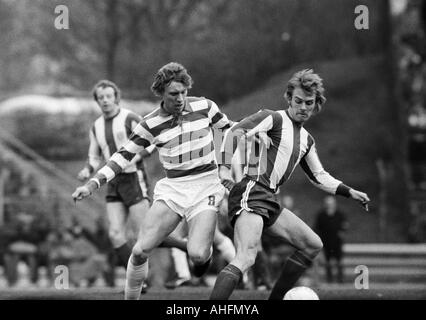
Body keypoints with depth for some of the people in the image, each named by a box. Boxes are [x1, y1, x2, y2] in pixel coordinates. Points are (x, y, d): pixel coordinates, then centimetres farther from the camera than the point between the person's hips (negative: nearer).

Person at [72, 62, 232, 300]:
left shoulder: (204, 107, -2)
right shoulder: (151, 124, -3)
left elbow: (230, 129, 16)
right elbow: (124, 156, 0)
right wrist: (92, 184, -9)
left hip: (206, 186, -1)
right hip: (172, 188, 1)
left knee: (197, 255, -20)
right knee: (141, 250, -11)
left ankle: (205, 251, 18)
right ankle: (131, 298, 9)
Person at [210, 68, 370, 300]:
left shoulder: (306, 140, 22)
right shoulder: (273, 119, -4)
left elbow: (319, 177, 31)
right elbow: (235, 133, -15)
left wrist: (349, 192, 21)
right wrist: (225, 167, -26)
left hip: (269, 201, 9)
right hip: (250, 192, -9)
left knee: (313, 245, 12)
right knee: (246, 258, -27)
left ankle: (276, 298, 14)